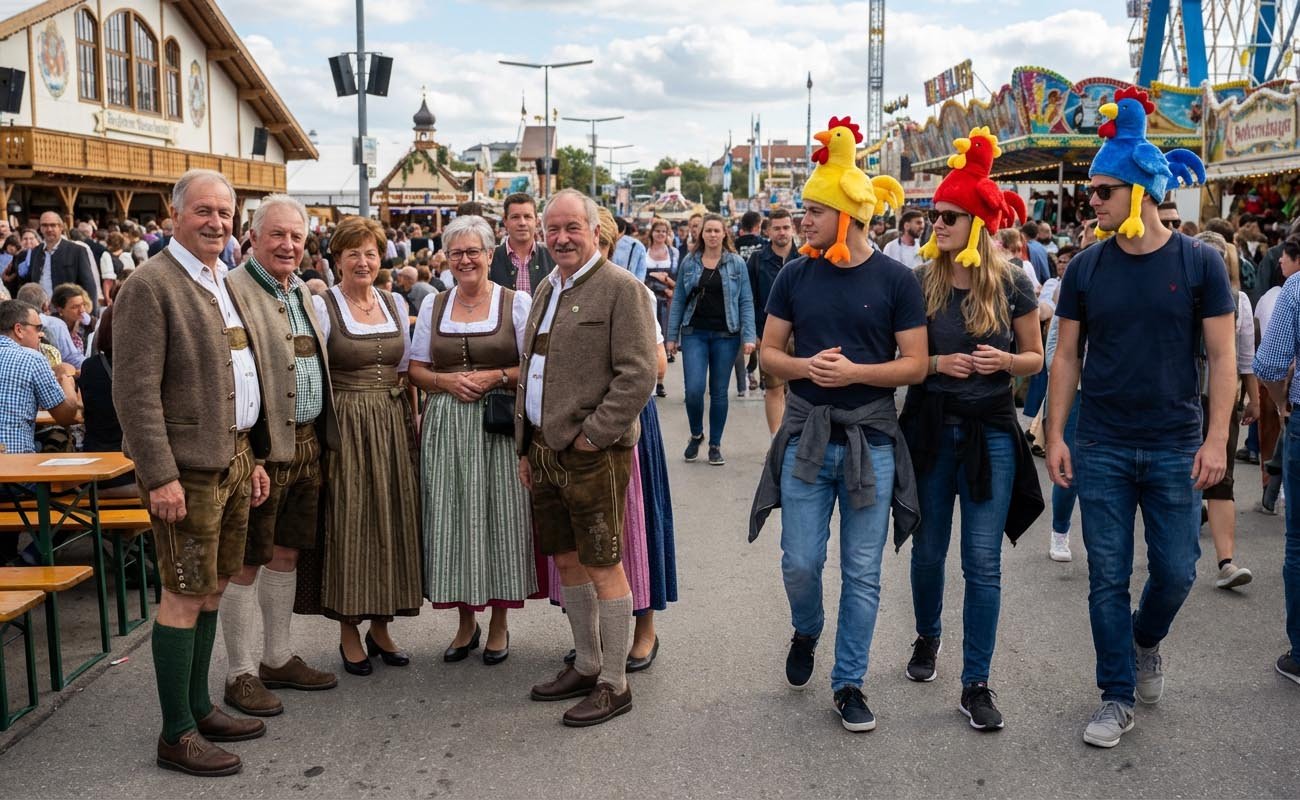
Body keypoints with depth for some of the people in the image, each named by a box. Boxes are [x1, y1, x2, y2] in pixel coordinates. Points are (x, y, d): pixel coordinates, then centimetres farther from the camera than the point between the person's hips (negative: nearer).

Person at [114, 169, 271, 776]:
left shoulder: (225, 284, 14)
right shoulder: (150, 285, -12)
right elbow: (135, 390, -17)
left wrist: (255, 457, 17)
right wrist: (160, 476, -21)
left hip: (233, 457, 8)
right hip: (188, 466, -8)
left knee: (212, 588, 15)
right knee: (185, 596, -2)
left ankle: (199, 709, 28)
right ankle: (176, 735, 9)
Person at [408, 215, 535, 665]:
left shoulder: (516, 303, 1)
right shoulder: (434, 307, 12)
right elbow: (416, 370, 11)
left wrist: (496, 377, -16)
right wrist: (448, 381, -7)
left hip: (500, 427, -3)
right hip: (446, 428, 3)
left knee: (499, 517, 0)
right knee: (453, 520, 4)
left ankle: (499, 623, 15)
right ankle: (466, 621, 20)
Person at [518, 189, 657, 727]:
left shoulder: (620, 288, -10)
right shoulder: (546, 289, 16)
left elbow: (638, 375, -17)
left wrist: (591, 436, -17)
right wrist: (526, 448, 17)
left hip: (593, 454, -8)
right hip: (545, 450, 8)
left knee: (603, 565, 0)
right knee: (567, 561, 15)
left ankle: (615, 684, 12)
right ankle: (586, 665, 30)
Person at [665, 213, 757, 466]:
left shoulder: (736, 264, 2)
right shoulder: (689, 263, 6)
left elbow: (746, 302, 1)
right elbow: (678, 300, 9)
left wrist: (748, 336, -8)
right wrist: (671, 335, 5)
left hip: (725, 335, 0)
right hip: (695, 333, 0)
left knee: (719, 392, 6)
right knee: (694, 389, -10)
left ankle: (715, 445, 18)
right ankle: (696, 435, 17)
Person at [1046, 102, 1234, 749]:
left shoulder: (1199, 263, -4)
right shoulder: (1085, 269, 1)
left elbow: (1222, 357, -2)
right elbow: (1066, 356, 5)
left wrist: (1217, 438, -10)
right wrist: (1055, 435, -1)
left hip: (1175, 449, -1)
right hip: (1100, 450, 1)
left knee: (1175, 570, 7)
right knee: (1108, 577, 4)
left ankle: (1145, 639, 40)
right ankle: (1118, 699, 17)